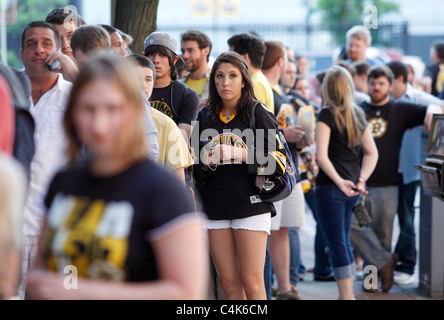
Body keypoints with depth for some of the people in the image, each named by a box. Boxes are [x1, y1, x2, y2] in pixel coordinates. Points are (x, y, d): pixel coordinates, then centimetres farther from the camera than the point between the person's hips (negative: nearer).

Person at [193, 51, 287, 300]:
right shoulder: (205, 117, 11)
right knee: (229, 282, 5)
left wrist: (241, 154, -15)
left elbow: (278, 163, -5)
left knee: (252, 281, -7)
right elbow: (196, 170, 18)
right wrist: (205, 163, -5)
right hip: (215, 205, 4)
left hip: (251, 203, -4)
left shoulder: (257, 114, -1)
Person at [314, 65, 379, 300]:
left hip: (330, 187, -7)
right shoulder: (358, 115, 10)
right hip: (352, 190, 7)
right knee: (343, 243, 18)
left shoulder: (327, 114, -10)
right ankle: (348, 294, 23)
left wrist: (339, 181, -24)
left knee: (337, 245, -5)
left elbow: (322, 156, -20)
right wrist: (361, 180, 2)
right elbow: (372, 153, 12)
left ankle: (346, 296, -7)